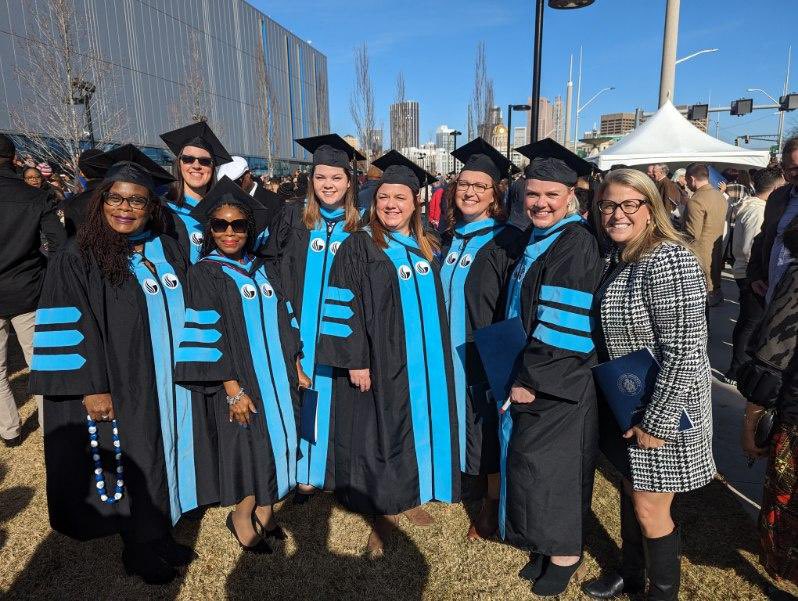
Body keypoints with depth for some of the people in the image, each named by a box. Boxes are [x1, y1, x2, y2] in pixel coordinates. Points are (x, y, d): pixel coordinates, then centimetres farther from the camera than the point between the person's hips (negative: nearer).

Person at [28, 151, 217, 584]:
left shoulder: (166, 250, 6)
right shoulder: (78, 258, -9)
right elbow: (70, 329, -13)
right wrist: (92, 387, -18)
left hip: (170, 383, 5)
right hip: (120, 385, -5)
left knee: (165, 454, 14)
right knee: (132, 463, 7)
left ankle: (160, 534, 33)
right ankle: (138, 549, 27)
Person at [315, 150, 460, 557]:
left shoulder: (427, 249, 9)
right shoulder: (358, 248, -7)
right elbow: (343, 308, -12)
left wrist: (437, 360, 12)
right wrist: (355, 361, -17)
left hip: (424, 366, 6)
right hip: (379, 364, -5)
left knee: (416, 429, 14)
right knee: (382, 434, 4)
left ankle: (406, 501, 33)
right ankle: (382, 516, 21)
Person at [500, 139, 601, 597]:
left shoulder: (577, 243, -18)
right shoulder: (537, 239, 10)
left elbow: (566, 325, -23)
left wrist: (534, 380, -19)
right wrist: (522, 374, 14)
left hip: (558, 382, -9)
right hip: (530, 374, 9)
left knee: (548, 464, 4)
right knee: (532, 459, 16)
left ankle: (566, 553, 26)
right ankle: (550, 545, 34)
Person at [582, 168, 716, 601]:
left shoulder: (667, 260, -23)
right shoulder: (618, 258, 4)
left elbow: (685, 351, -25)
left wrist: (656, 422, -21)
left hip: (661, 409, -8)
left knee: (649, 510, 6)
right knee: (631, 491, 22)